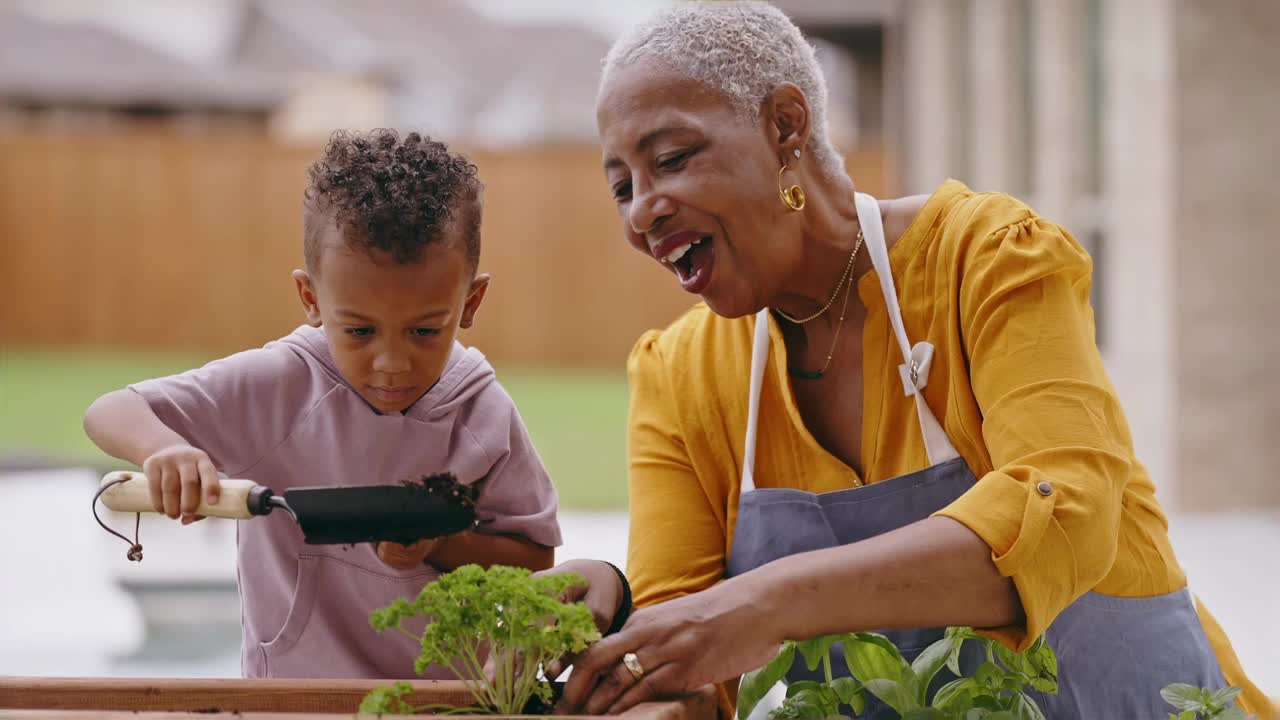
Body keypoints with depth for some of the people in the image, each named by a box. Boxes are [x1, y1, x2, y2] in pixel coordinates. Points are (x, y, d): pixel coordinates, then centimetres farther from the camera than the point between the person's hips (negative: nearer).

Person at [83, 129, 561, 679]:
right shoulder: (278, 387, -7)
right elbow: (108, 414, -5)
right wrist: (162, 446, -27)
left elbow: (535, 561, 5)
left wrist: (441, 544, -14)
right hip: (287, 694, 0)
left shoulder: (484, 416, -3)